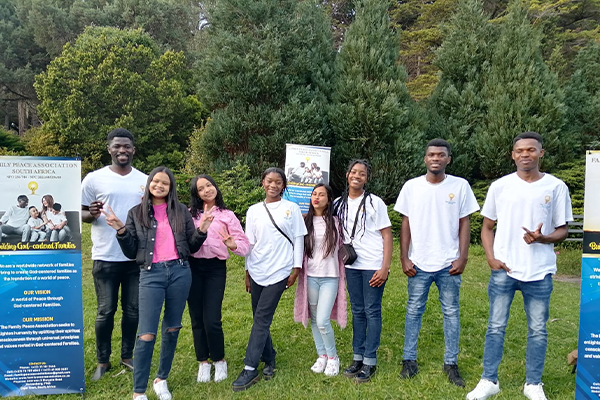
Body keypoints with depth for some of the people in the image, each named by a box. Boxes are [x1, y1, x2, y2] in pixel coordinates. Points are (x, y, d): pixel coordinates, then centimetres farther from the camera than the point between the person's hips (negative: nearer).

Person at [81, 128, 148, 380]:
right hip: (105, 257, -2)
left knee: (132, 310, 11)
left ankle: (127, 356, 28)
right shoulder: (94, 179, -1)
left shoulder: (146, 180, 6)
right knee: (105, 311, 6)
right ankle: (102, 361, 24)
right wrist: (92, 214, -19)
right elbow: (81, 214, 3)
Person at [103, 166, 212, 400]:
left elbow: (192, 248, 8)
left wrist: (202, 231, -8)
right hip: (151, 275, -2)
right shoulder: (136, 213, 5)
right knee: (147, 334, -5)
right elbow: (131, 252, 3)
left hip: (180, 273, 2)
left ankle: (161, 379, 30)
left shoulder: (181, 211, 6)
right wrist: (121, 231, -11)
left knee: (172, 329, 12)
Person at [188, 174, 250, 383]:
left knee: (211, 319, -6)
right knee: (196, 318, 8)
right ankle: (203, 362, 26)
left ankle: (219, 360, 18)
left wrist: (232, 244, -21)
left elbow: (245, 245, -2)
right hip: (192, 267, 2)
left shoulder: (227, 215, 4)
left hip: (216, 268, -2)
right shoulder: (189, 214, 8)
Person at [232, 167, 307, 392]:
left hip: (279, 272, -3)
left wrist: (296, 268, -3)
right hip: (257, 272, 4)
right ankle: (269, 361, 25)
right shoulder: (254, 210, 8)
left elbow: (298, 239, 1)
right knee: (260, 318, 8)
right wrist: (247, 272, 9)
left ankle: (250, 370, -1)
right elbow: (249, 243, 10)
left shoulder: (291, 208, 1)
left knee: (262, 319, -7)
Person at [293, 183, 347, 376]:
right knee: (314, 319, 10)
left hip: (330, 277, -2)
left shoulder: (335, 222, 1)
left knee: (323, 321, -9)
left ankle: (333, 357, 13)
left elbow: (343, 246, 8)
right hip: (310, 276, 2)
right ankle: (322, 355, 28)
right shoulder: (305, 221, 4)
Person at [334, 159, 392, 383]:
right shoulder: (339, 204, 7)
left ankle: (370, 362, 10)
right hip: (352, 265, 4)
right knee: (357, 312, 12)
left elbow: (387, 236, -6)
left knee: (372, 312, 1)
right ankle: (357, 358, 22)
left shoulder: (375, 203, -4)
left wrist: (385, 268, -13)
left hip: (373, 266, -4)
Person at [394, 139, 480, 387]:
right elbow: (406, 224, 3)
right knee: (414, 311, 8)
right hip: (419, 263, 0)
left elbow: (464, 224, 2)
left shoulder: (460, 186, -1)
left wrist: (462, 258, -5)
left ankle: (451, 364, 22)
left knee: (451, 312, 9)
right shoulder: (411, 186, 0)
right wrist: (404, 258, -2)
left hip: (449, 263, 0)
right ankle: (409, 361, 19)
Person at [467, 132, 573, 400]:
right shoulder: (500, 186, 2)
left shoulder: (556, 187, 0)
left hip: (539, 272, 0)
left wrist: (542, 238, -17)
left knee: (538, 330, 10)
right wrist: (491, 258, -6)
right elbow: (487, 227, 8)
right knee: (496, 327, 7)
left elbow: (562, 230, 5)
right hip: (503, 270, 0)